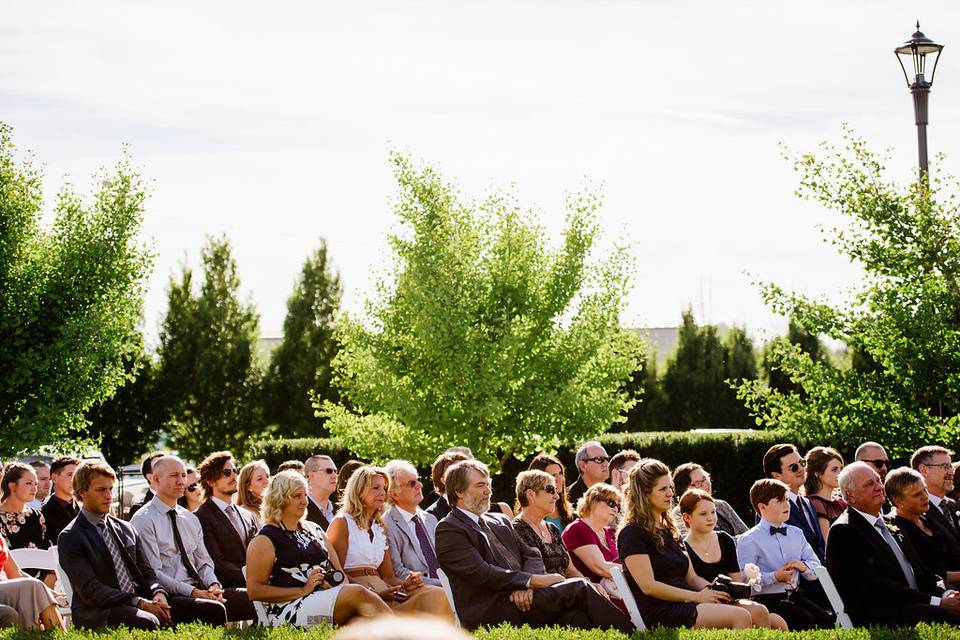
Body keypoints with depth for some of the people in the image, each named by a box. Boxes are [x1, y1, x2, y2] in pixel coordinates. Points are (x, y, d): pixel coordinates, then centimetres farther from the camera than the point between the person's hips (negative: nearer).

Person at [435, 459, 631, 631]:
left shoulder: (499, 521, 24)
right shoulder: (448, 530, -1)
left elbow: (531, 556, 15)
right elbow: (482, 573, -12)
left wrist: (524, 585, -8)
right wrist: (533, 581, -14)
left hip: (520, 599, 7)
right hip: (489, 613, -7)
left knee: (576, 616, -24)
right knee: (578, 588, -17)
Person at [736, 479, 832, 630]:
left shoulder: (796, 533, 18)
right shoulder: (748, 541, -3)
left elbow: (816, 569, 19)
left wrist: (803, 566, -3)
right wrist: (774, 577, -18)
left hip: (795, 594, 6)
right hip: (767, 599, -6)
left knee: (827, 618, -20)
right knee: (806, 622, -27)